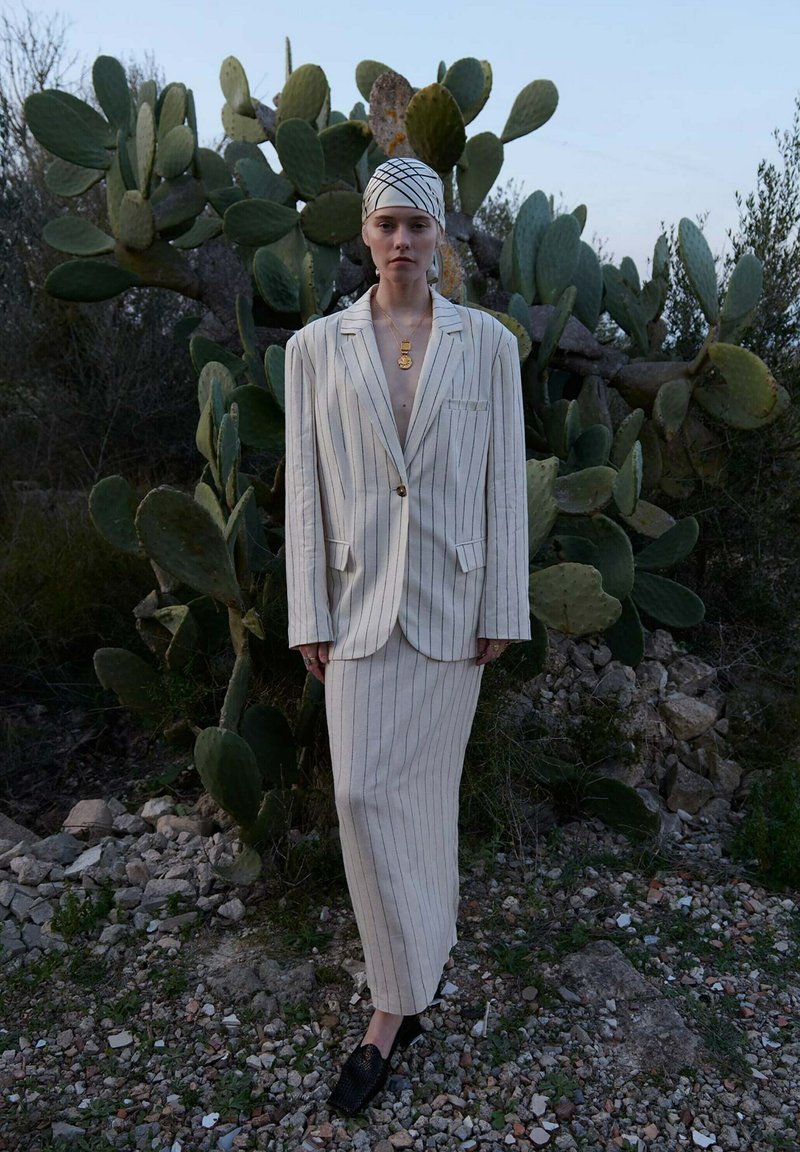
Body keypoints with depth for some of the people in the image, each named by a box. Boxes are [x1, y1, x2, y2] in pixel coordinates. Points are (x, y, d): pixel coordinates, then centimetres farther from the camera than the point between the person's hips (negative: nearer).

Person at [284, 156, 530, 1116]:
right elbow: (305, 484, 1)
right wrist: (308, 616, -2)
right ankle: (403, 995, 21)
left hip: (450, 596, 0)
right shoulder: (316, 346, 2)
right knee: (362, 792, -1)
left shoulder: (488, 342, 0)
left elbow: (504, 480, 0)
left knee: (425, 783, 8)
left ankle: (398, 998, 29)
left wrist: (502, 610, -3)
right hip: (359, 595, 1)